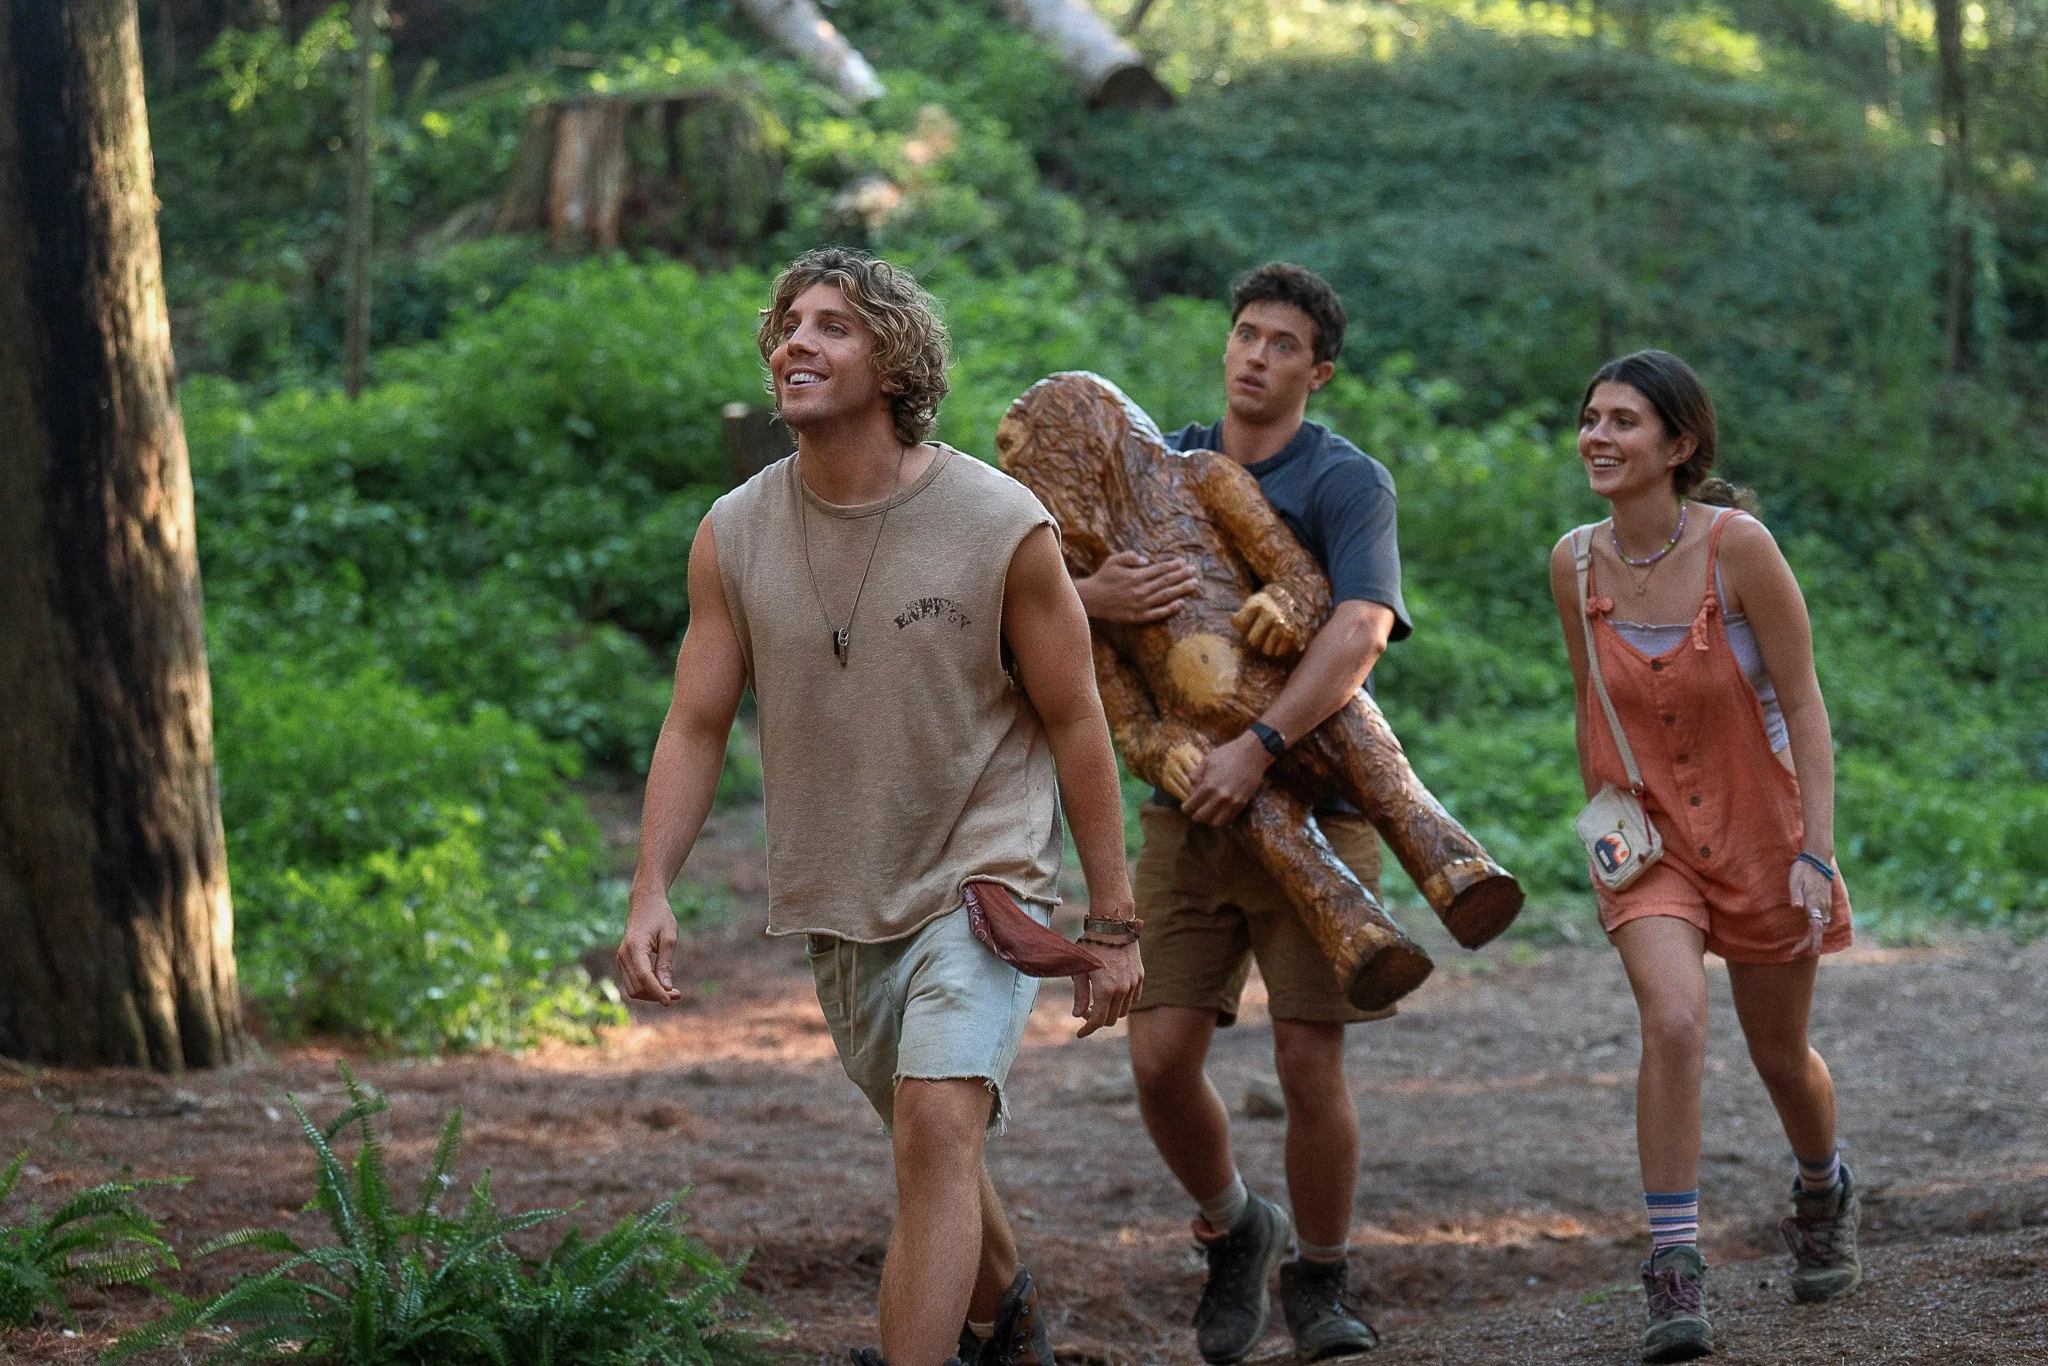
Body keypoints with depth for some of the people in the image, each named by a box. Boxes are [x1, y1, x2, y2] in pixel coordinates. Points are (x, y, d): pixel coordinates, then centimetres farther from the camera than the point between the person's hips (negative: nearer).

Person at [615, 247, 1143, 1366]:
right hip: (839, 899, 5)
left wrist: (1112, 924, -5)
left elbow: (1075, 723, -7)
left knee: (938, 1126, -23)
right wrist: (650, 892, -15)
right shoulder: (734, 536, -4)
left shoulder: (1001, 527, -14)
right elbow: (695, 725, -1)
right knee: (932, 1141, 21)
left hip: (981, 880, -5)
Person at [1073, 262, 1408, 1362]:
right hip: (1189, 807, 4)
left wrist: (1258, 746, -30)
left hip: (1314, 805, -3)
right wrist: (1095, 597, -17)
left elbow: (1359, 632, -19)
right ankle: (1232, 1231, 24)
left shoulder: (1348, 482, -4)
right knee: (1160, 1057, -4)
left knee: (1310, 1065, -7)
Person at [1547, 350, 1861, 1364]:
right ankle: (1674, 1275, -19)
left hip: (1757, 826, -1)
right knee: (1674, 1020, -24)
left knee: (1781, 1056, 15)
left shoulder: (1738, 546, -19)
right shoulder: (1576, 563, -7)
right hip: (1648, 833, 1)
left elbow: (1804, 709, -15)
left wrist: (1817, 854, -20)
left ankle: (1823, 1194, 49)